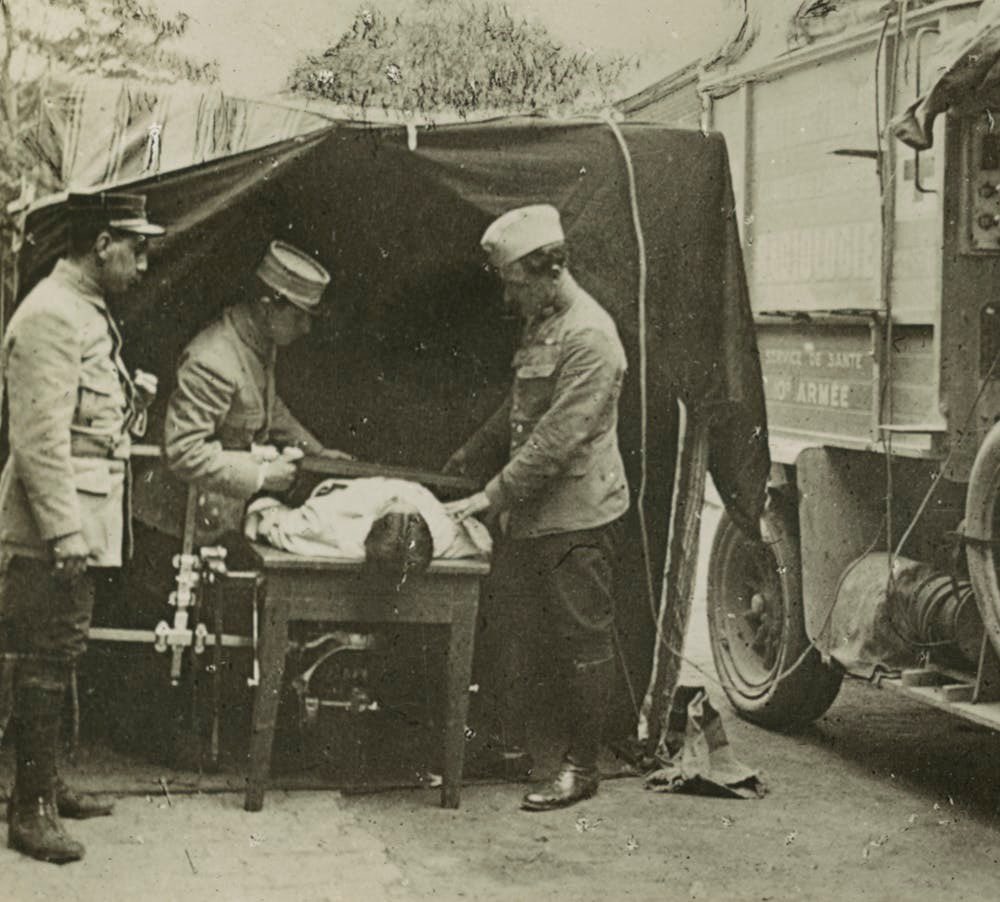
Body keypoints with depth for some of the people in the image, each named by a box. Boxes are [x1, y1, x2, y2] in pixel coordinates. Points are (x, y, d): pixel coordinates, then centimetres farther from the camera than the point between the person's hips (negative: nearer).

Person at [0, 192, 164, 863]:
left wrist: (130, 398, 12)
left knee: (58, 659, 17)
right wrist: (67, 535, -24)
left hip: (81, 523, 10)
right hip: (54, 529, -10)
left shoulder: (88, 312, 16)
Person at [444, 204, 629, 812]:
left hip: (578, 515, -9)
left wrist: (494, 495, -21)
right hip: (532, 510, 10)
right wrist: (469, 458, 31)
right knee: (512, 628, 13)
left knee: (585, 639, 1)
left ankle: (583, 767, 10)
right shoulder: (540, 324, 12)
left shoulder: (589, 335, -19)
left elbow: (558, 437, -23)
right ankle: (511, 747, 25)